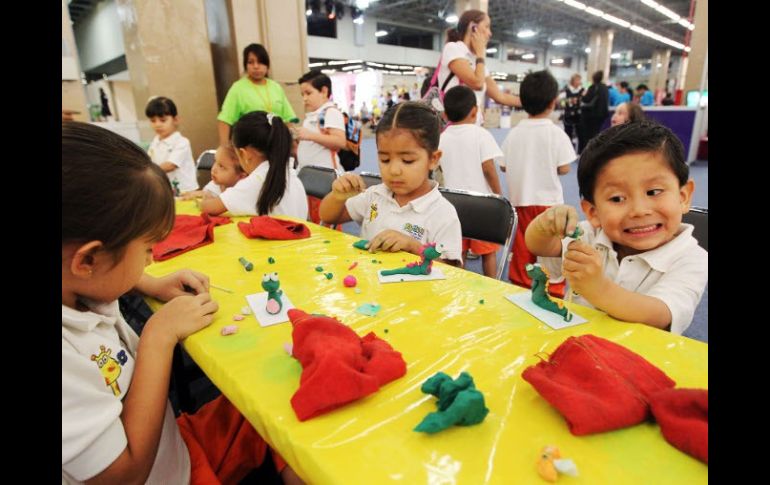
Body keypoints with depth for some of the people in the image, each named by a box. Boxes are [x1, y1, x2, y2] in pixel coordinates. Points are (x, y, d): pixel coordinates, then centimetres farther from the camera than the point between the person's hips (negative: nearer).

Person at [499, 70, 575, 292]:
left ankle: (520, 286, 23)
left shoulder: (514, 133, -2)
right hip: (549, 201, -3)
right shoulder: (557, 133, -10)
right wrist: (549, 167, 10)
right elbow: (564, 168, -10)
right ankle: (553, 291, 15)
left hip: (520, 200, 3)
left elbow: (503, 166, 3)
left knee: (521, 250, 12)